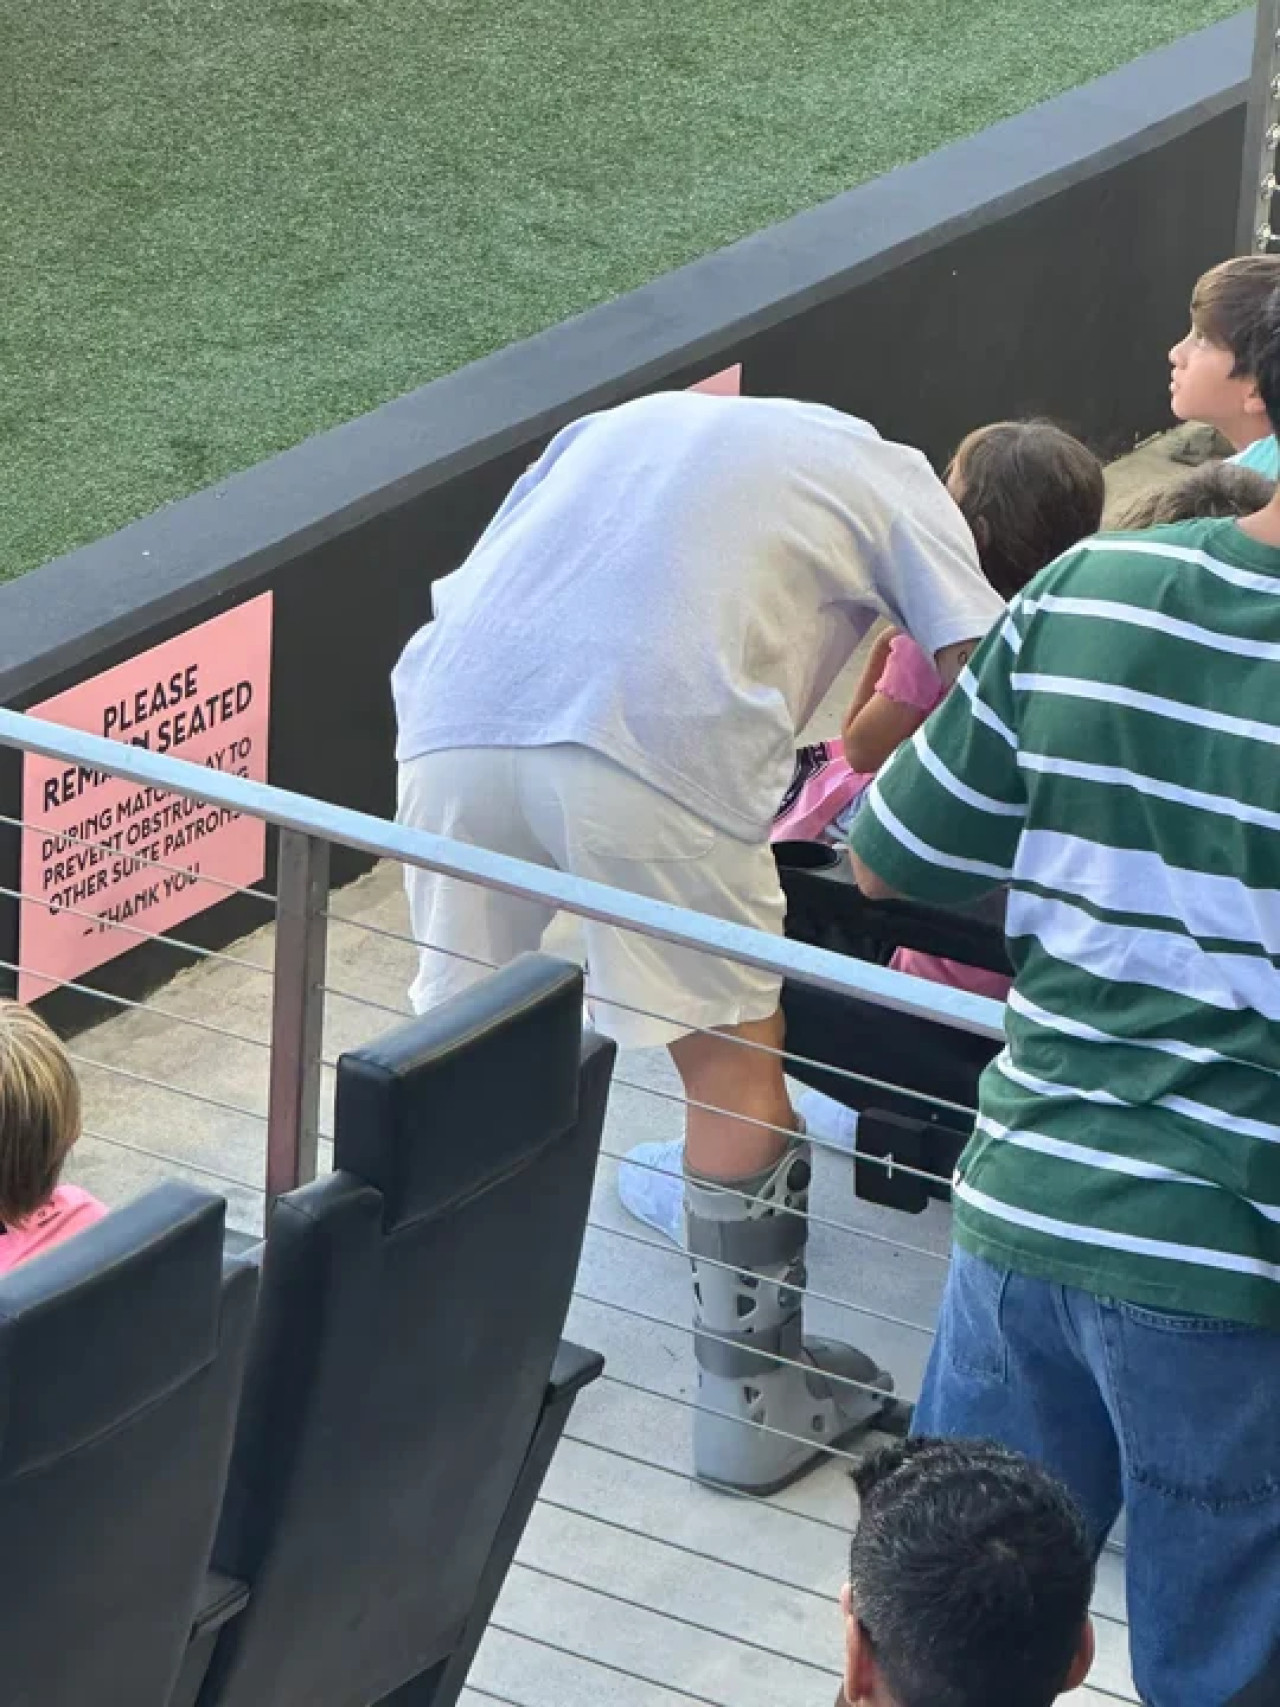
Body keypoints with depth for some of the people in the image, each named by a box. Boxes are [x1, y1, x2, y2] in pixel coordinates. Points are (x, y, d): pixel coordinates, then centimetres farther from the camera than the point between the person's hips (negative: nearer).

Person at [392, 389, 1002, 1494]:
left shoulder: (626, 421, 37)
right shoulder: (895, 481, 24)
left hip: (456, 716, 4)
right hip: (656, 737, -4)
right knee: (734, 1060, 12)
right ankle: (756, 1402, 22)